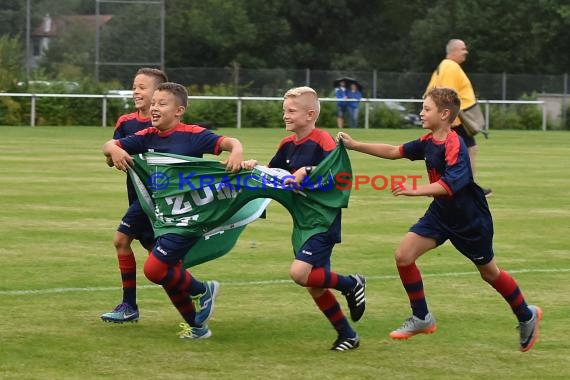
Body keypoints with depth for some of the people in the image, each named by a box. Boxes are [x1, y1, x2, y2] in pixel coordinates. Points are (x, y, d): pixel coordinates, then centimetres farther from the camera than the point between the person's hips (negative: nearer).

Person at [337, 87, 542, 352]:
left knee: (489, 272, 9)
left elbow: (449, 185, -39)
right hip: (441, 212, 7)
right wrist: (355, 145, 3)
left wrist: (416, 191, -50)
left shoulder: (455, 146, -27)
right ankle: (421, 319, 7)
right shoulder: (429, 142, -3)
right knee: (403, 256, -6)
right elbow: (394, 152, 7)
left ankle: (527, 316, 34)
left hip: (470, 219, -7)